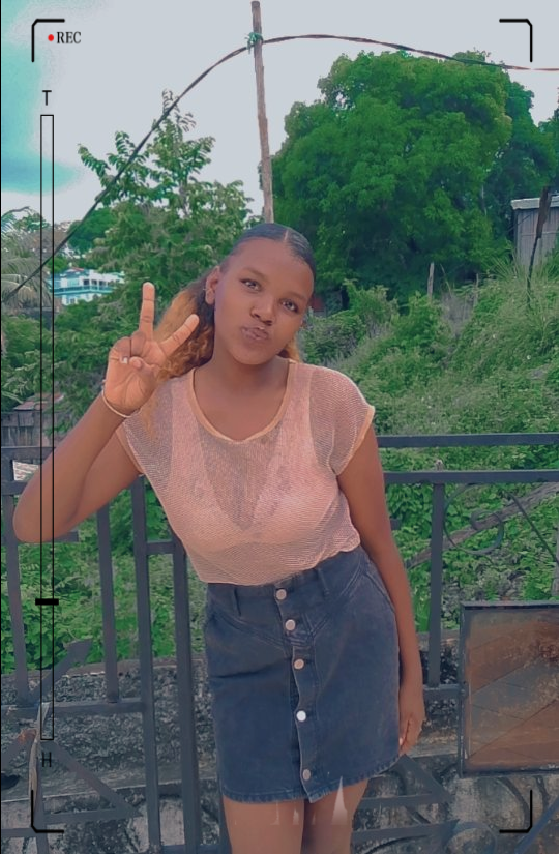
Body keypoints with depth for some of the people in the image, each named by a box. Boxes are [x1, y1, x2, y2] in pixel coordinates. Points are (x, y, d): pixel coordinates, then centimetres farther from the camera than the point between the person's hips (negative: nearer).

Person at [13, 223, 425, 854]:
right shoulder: (158, 411, -14)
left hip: (349, 629, 0)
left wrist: (411, 672, 2)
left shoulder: (331, 400, -18)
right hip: (241, 644, 1)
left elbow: (378, 542, -7)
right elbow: (33, 525, -23)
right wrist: (110, 409, -36)